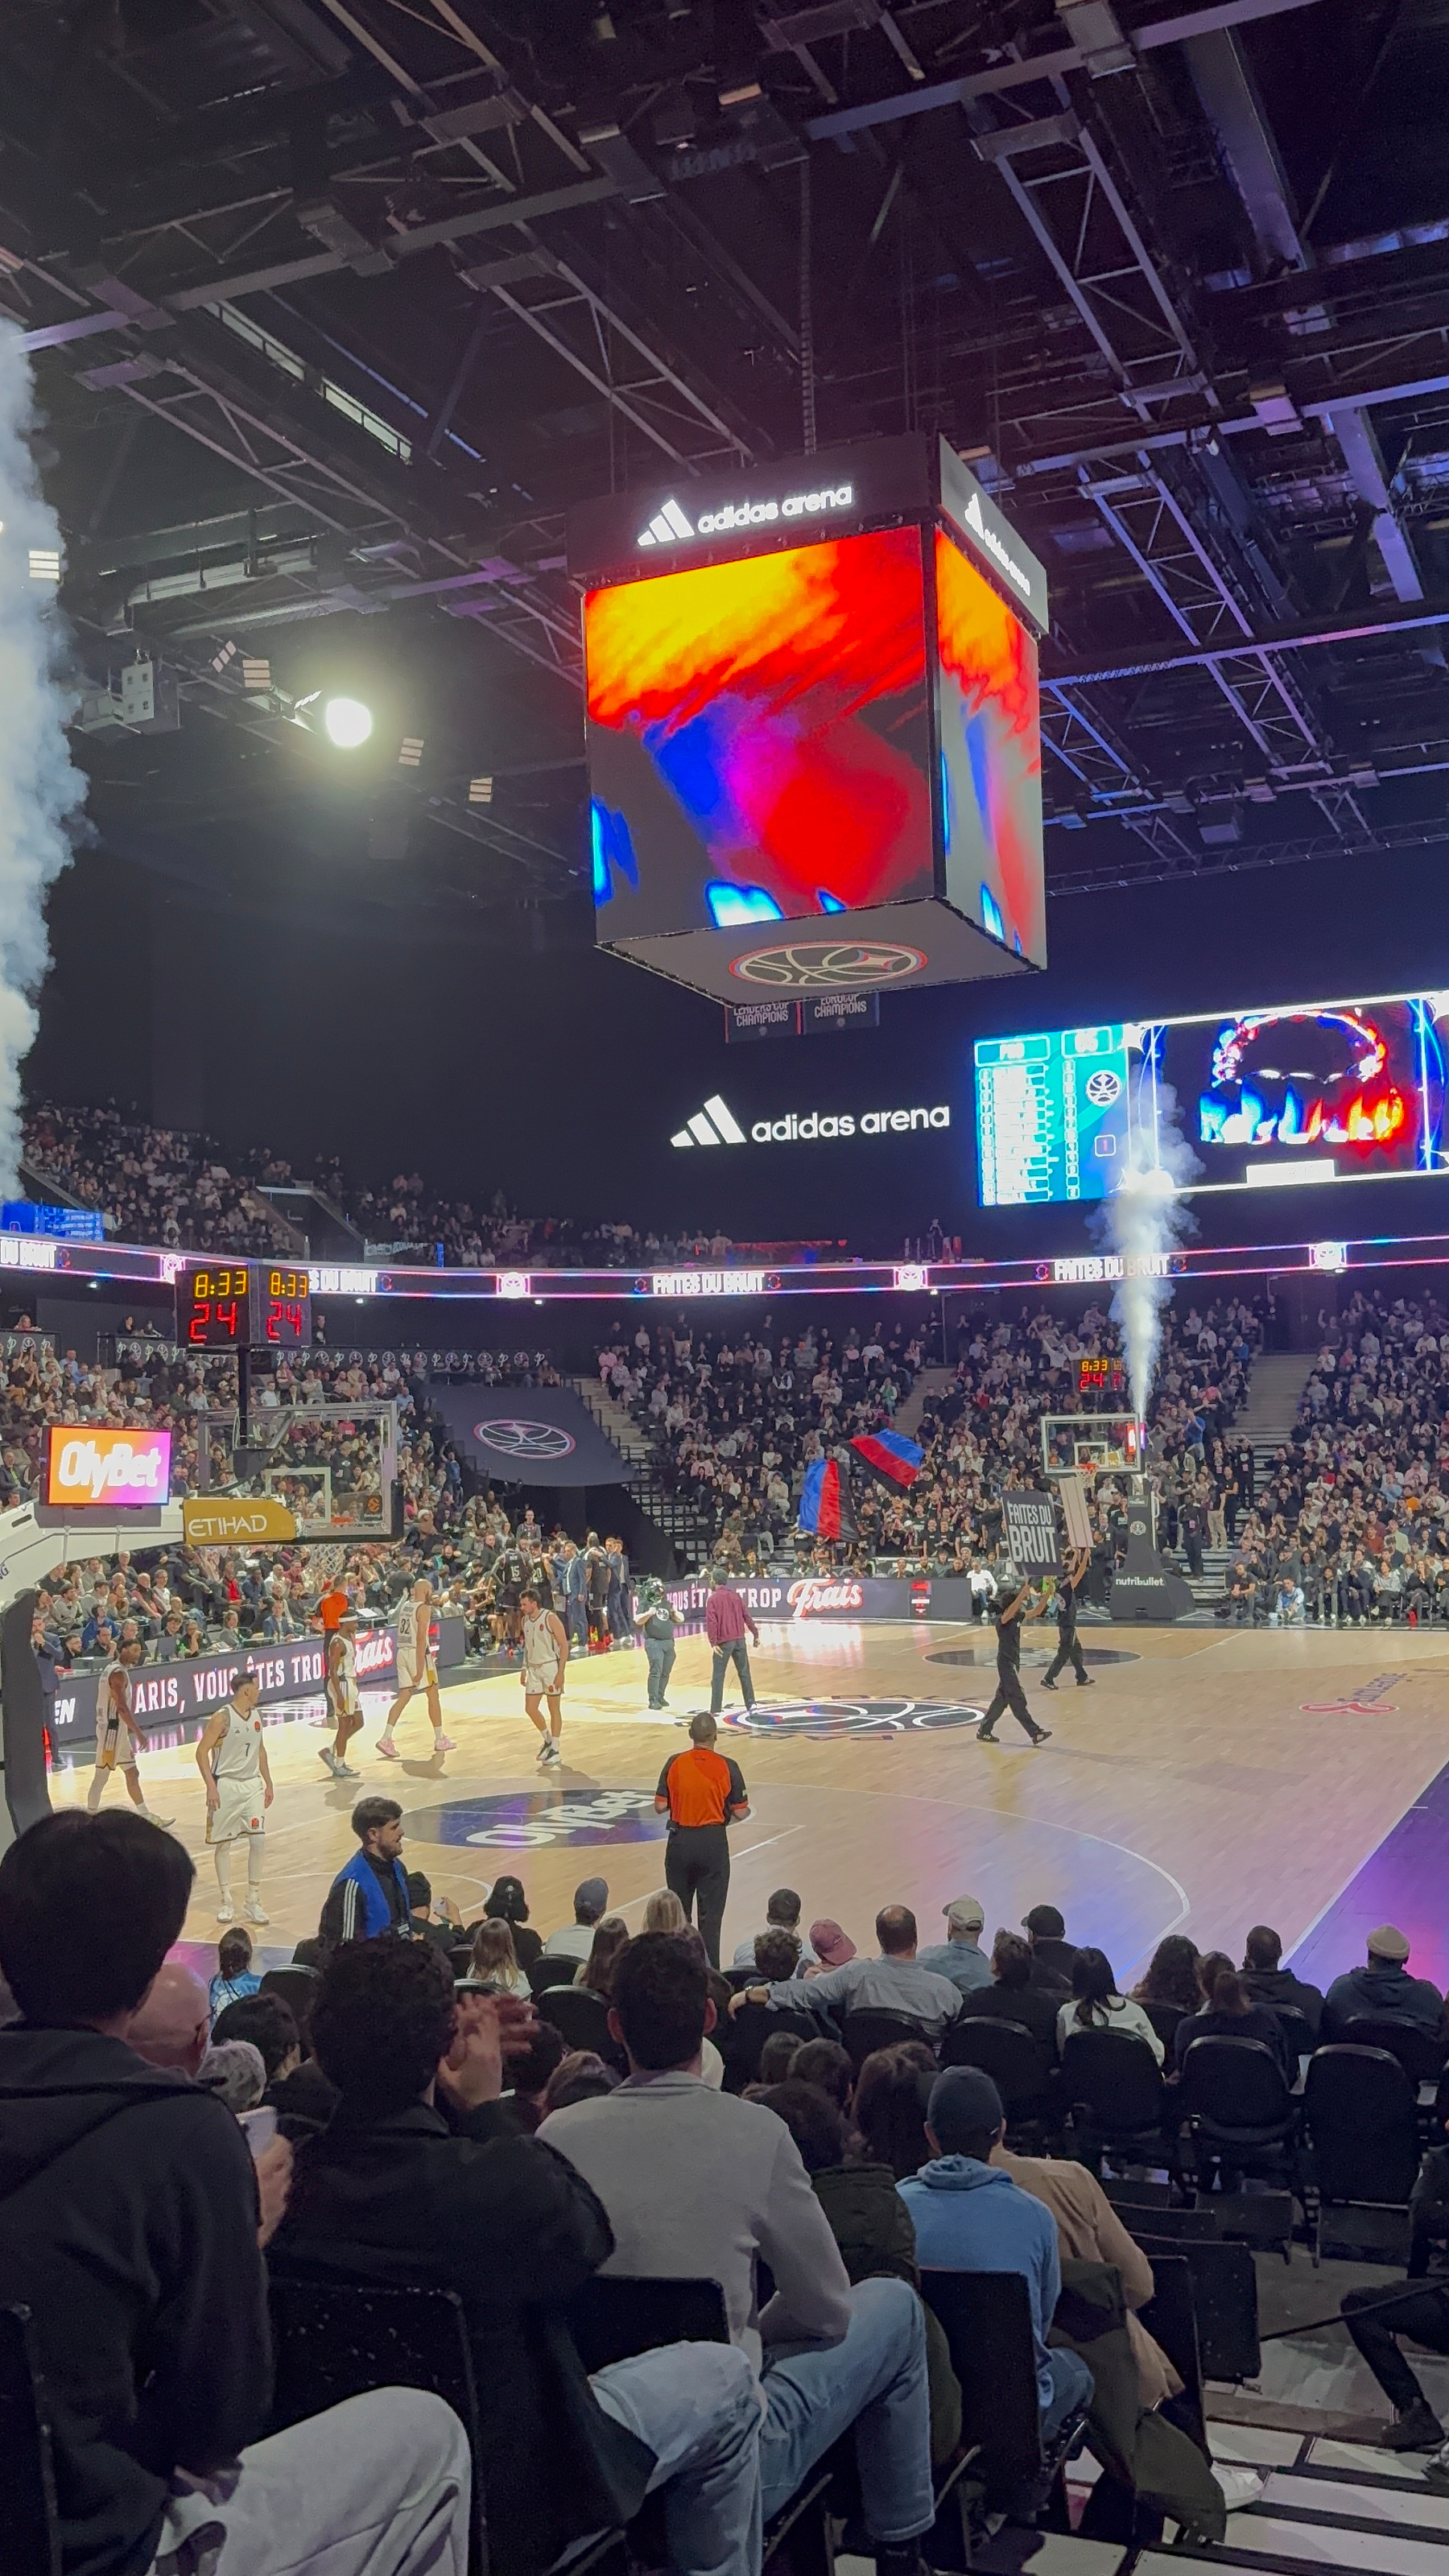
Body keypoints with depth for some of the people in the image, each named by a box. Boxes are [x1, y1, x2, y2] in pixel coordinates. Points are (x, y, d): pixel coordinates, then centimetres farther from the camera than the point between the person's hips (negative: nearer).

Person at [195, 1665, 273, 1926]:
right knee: (223, 1844, 5)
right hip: (226, 1786, -5)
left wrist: (268, 1783, 17)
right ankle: (225, 1900, 18)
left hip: (252, 1785, 5)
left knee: (259, 1840, -4)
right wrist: (211, 1786, -20)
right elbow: (202, 1751, -14)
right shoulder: (222, 1718, -14)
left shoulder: (255, 1715, 7)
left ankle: (253, 1900, 6)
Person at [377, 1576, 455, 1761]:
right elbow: (421, 1638, -19)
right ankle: (440, 1740, 13)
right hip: (418, 1653, -7)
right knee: (433, 1696, 6)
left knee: (403, 1697, 7)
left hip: (402, 1652, 7)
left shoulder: (404, 1605, 13)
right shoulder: (423, 1608, -12)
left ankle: (386, 1738, -6)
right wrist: (420, 1668, -21)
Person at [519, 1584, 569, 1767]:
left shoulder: (550, 1618, -14)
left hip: (550, 1667, -6)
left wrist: (561, 1672, -17)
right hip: (533, 1668, 7)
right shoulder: (525, 1620, 6)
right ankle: (547, 1740, 25)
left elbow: (564, 1645, -13)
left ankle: (555, 1749, 10)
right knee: (530, 1708, 4)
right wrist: (524, 1669, 13)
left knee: (554, 1708, 2)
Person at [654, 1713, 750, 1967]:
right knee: (710, 1914, 5)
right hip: (713, 1843, -2)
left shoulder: (674, 1763, -7)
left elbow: (660, 1807, -5)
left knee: (679, 1910, 16)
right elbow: (741, 1813, -7)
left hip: (680, 1841, 2)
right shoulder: (727, 1767, -10)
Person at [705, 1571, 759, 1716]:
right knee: (744, 1673, 12)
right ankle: (751, 1704, 12)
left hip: (724, 1642, -5)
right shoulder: (735, 1595, 10)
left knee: (718, 1677, 0)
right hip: (739, 1639, 5)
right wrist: (755, 1634, 12)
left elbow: (711, 1622, -15)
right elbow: (746, 1616, 9)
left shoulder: (713, 1599, -6)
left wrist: (713, 1643, -17)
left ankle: (716, 1709, -2)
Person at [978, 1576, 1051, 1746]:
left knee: (1002, 1698, 13)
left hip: (1014, 1661, 9)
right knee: (1017, 1699, -4)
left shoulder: (1018, 1617, 7)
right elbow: (1009, 1612, -39)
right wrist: (1022, 1595, -50)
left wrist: (1046, 1596, -6)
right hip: (1006, 1662, -9)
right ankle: (1035, 1733, -3)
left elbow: (1036, 1612, 9)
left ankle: (984, 1731, 21)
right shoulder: (1001, 1619, -17)